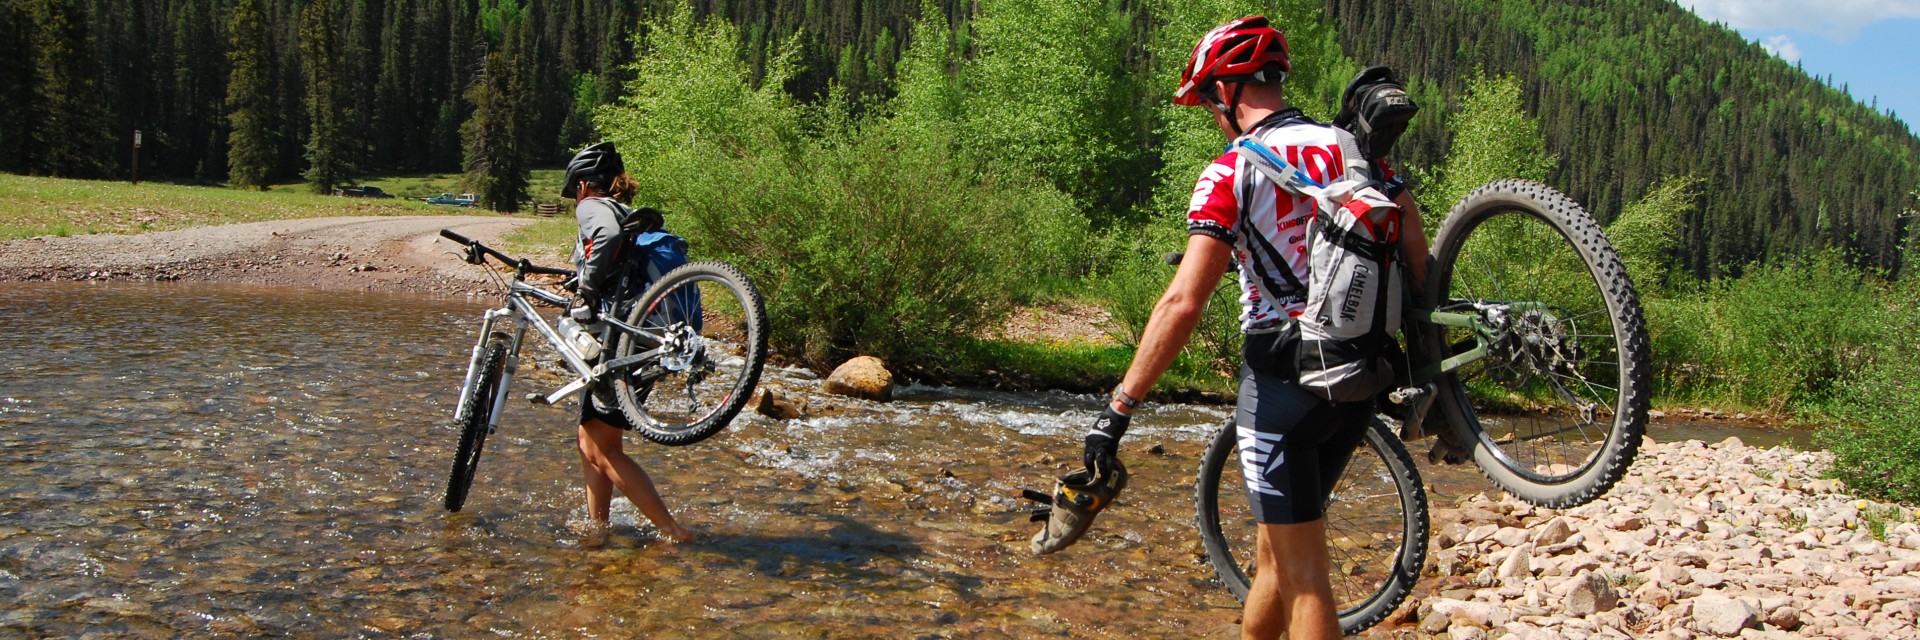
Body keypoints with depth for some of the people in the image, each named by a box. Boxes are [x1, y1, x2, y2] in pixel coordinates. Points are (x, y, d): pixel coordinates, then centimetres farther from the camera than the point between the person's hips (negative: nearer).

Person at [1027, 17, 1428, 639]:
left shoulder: (1231, 173, -11)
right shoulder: (1355, 148, 6)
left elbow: (1183, 302, -19)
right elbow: (1416, 252, 3)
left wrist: (1118, 409, -16)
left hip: (1283, 378, -6)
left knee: (1302, 574, 2)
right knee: (1277, 546, 22)